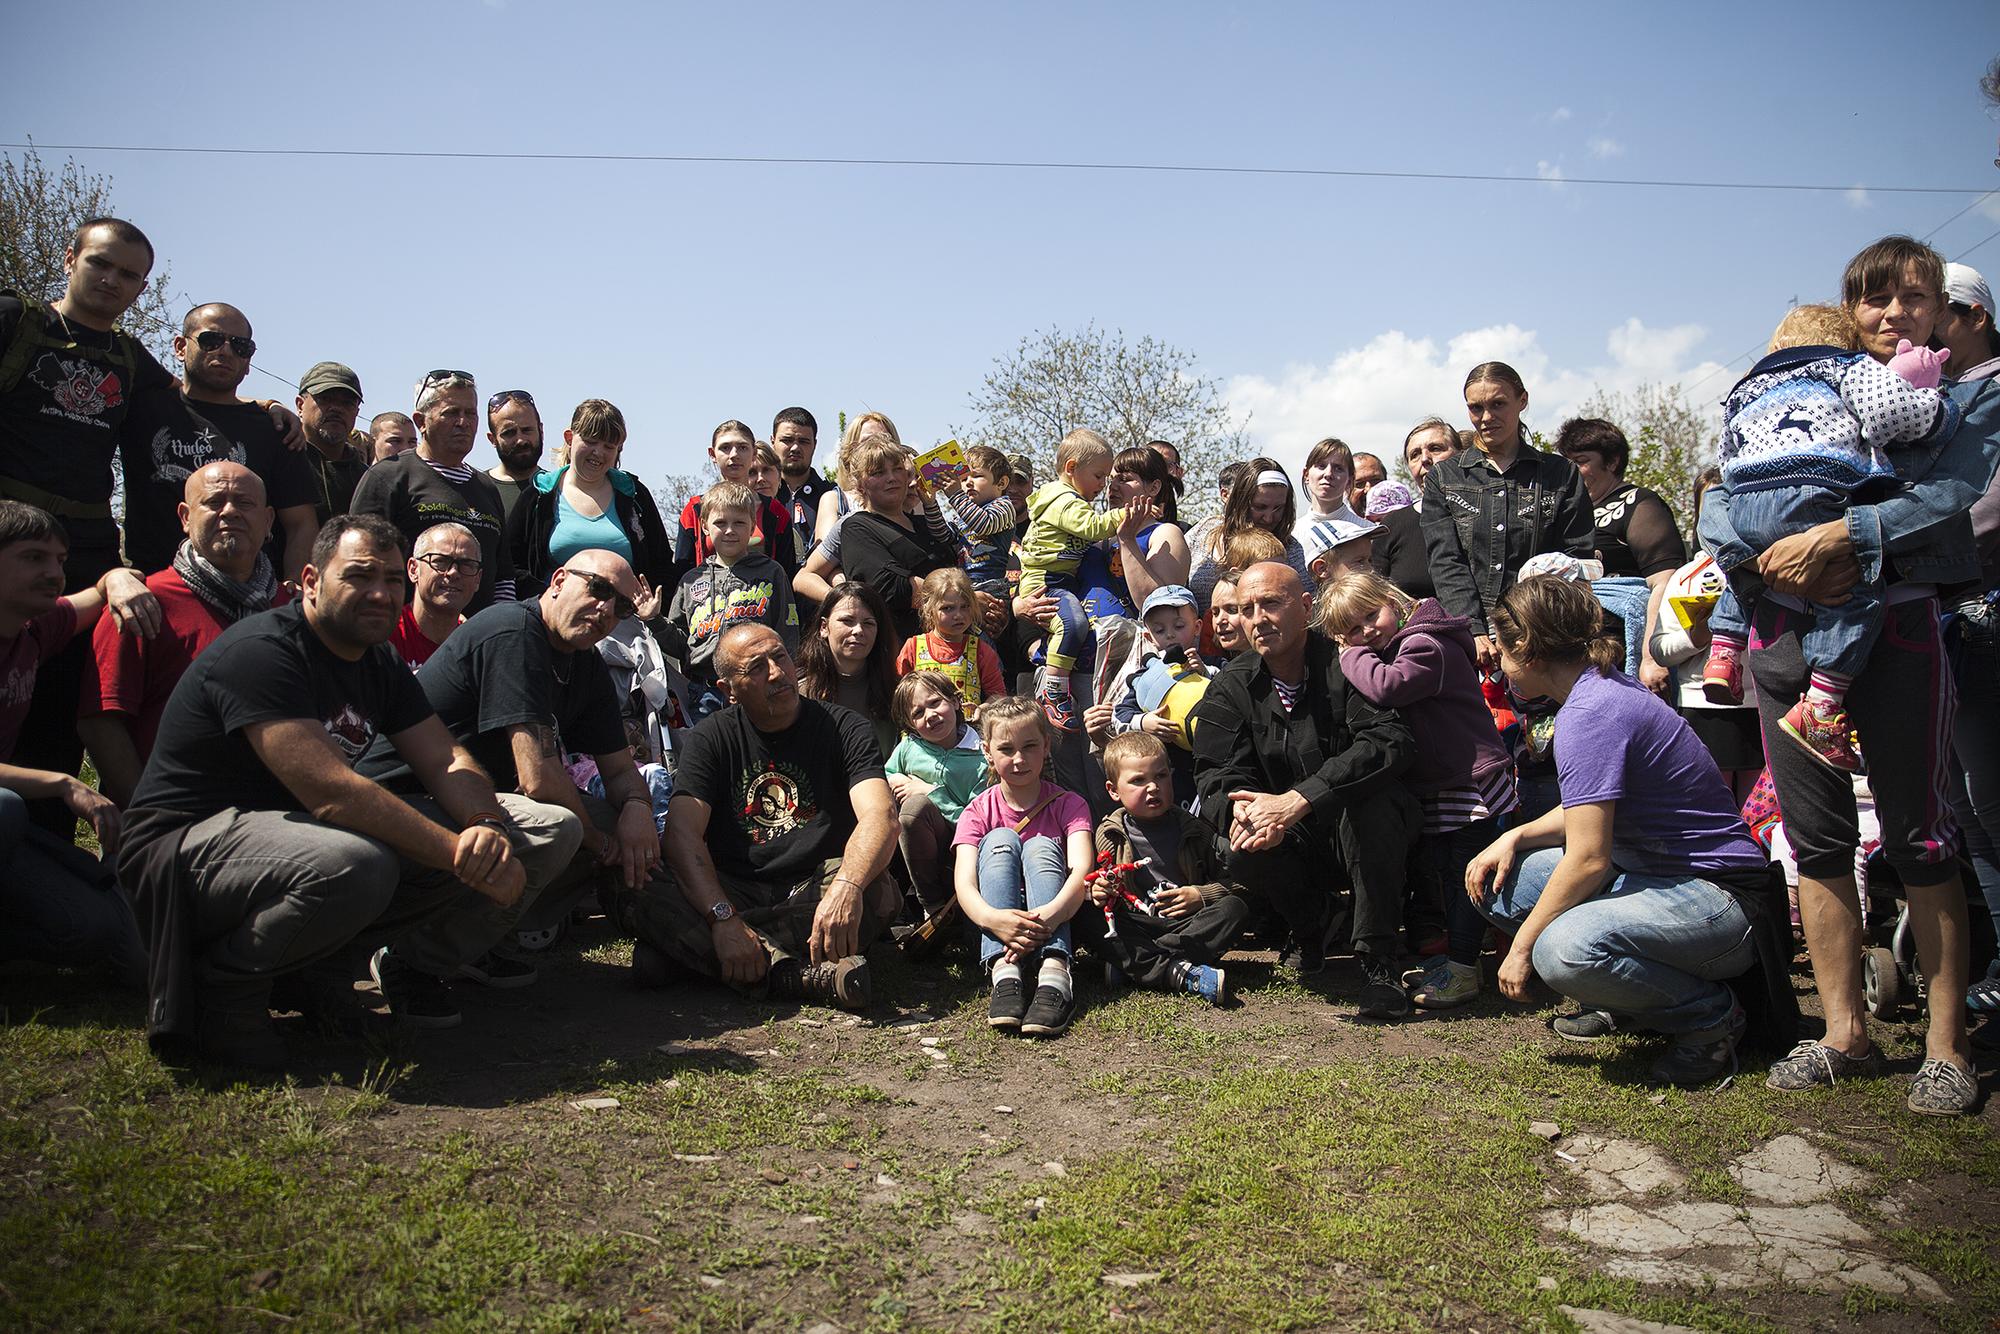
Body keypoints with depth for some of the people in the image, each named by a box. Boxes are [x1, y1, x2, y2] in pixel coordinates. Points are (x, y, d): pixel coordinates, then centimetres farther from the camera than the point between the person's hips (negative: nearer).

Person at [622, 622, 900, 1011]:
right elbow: (683, 833, -12)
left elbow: (880, 816, -18)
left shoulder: (843, 728, -1)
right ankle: (801, 977, -37)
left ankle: (690, 950, -26)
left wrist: (847, 885, -41)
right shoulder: (709, 738, 3)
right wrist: (723, 917, -31)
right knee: (638, 895, -28)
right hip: (732, 889, 1)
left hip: (814, 889, 0)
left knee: (879, 893, -33)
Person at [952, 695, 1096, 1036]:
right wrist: (993, 918, -40)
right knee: (1000, 839, -22)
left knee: (1040, 846, -24)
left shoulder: (1067, 805, 0)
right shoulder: (978, 812, 1)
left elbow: (1082, 870, -19)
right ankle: (1005, 973, -43)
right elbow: (965, 884, -16)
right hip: (999, 920, 1)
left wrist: (1051, 913, -42)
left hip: (1053, 919, 0)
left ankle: (1053, 973, -47)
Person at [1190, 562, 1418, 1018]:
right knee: (1246, 854, -28)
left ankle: (1379, 962, -20)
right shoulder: (1230, 687, 1)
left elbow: (1391, 741, -30)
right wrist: (1242, 809, -34)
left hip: (1362, 824, -3)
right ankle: (1309, 923, 8)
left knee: (1370, 807, -36)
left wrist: (1297, 801, -39)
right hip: (1294, 838, 3)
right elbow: (1216, 773, -7)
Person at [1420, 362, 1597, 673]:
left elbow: (1577, 559, 7)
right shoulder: (1443, 478, 15)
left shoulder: (1562, 475, 15)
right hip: (1466, 636, 0)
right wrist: (1474, 632, -11)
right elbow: (1446, 562, 4)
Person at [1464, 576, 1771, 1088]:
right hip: (1658, 874, 10)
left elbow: (1588, 858, -23)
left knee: (1566, 951, -36)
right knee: (1495, 880, 5)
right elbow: (1592, 811, 20)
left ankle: (1710, 1014, -7)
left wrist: (1523, 946, -13)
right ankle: (1628, 1003, 13)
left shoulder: (1590, 713, -22)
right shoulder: (1603, 687, 8)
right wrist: (1516, 836, 5)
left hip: (1720, 897, -10)